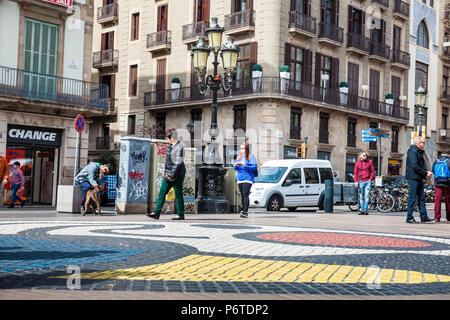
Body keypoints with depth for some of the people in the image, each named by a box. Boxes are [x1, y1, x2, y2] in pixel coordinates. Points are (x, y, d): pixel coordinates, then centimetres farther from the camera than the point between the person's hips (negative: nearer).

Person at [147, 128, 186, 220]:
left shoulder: (179, 147, -15)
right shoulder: (170, 146, 12)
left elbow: (178, 163, -19)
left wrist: (172, 175, -21)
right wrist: (166, 173, 15)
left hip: (177, 174, -9)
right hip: (169, 174, 9)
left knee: (178, 194, 0)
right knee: (162, 192, 6)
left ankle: (180, 214, 10)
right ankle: (157, 213, 8)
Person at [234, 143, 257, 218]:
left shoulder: (251, 157, -1)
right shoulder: (238, 157, 17)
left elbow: (254, 167, -10)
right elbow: (235, 168, 18)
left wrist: (245, 166, -20)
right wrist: (235, 165, -5)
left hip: (247, 178, -6)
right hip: (239, 178, 6)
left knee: (245, 194, -16)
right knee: (242, 195, 8)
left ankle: (245, 212, -22)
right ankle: (244, 210, 14)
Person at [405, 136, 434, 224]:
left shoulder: (419, 152, 19)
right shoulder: (413, 152, -12)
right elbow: (415, 166, -21)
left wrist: (426, 172, 6)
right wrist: (425, 173, -15)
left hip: (419, 179, 10)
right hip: (413, 178, -10)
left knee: (421, 198, 8)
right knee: (412, 198, -5)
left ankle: (424, 217, 10)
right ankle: (409, 218, 0)